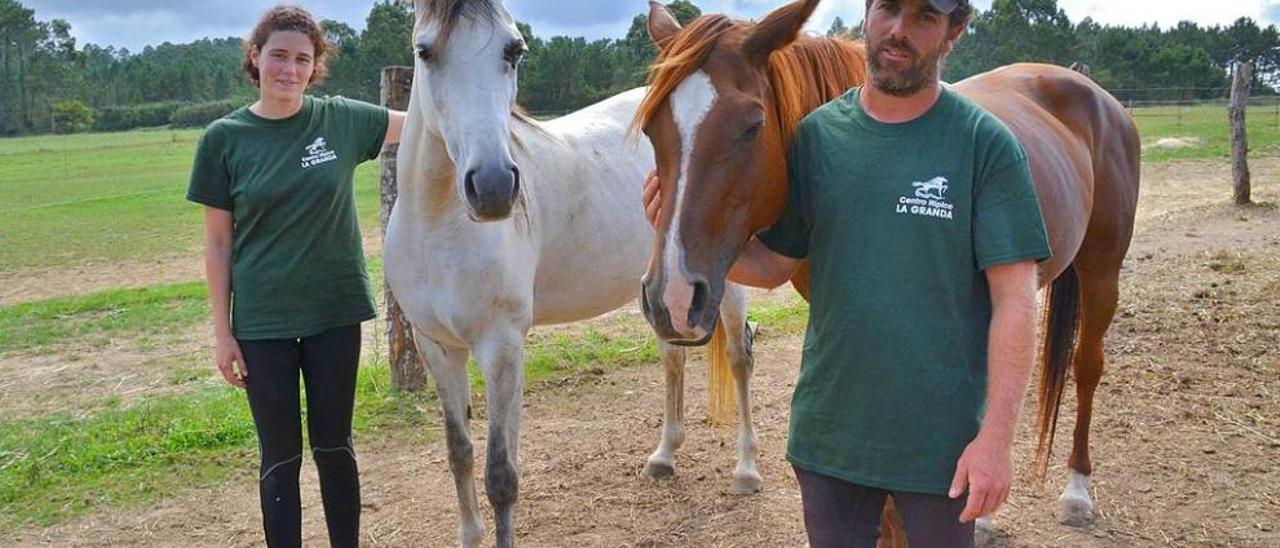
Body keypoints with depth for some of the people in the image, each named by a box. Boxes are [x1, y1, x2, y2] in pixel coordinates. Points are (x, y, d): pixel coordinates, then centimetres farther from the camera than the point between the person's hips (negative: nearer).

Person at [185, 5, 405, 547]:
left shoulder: (343, 120, -2)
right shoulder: (224, 138, -5)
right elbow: (217, 243, -2)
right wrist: (222, 333, -2)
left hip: (335, 311, 1)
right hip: (262, 321, -1)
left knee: (334, 443, 14)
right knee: (280, 454, 8)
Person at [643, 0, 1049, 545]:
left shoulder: (986, 142, -10)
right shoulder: (817, 134, 0)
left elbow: (1014, 298, -11)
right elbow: (772, 265, 5)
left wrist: (997, 438, -16)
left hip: (941, 439, -3)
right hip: (829, 431, 3)